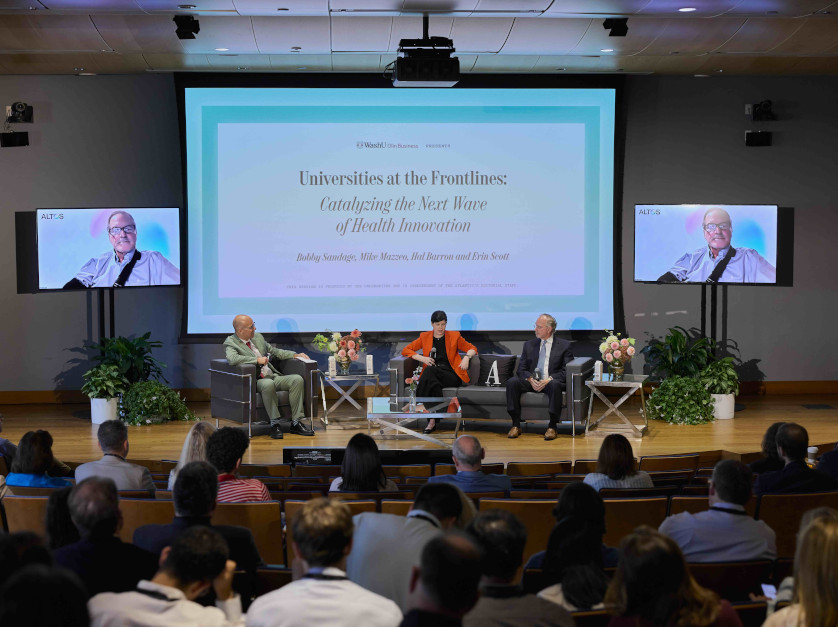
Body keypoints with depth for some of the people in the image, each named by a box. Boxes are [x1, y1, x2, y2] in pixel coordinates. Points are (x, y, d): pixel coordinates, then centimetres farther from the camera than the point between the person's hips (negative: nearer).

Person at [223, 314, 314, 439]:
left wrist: (295, 355, 12)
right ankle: (274, 424, -27)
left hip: (273, 376, 7)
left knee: (297, 379, -16)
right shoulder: (230, 343, -3)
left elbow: (274, 351, 27)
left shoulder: (258, 337, 17)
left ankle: (296, 422, -16)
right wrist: (257, 360, -21)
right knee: (268, 384, -39)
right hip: (256, 381, -7)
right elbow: (232, 358, -24)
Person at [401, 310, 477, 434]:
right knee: (434, 385, -37)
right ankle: (433, 420, -40)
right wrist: (422, 358, -5)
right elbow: (405, 350, 12)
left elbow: (472, 348, 17)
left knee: (431, 370, -34)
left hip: (451, 376, -2)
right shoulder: (425, 337, 15)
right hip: (431, 376, 2)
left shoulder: (454, 336, 12)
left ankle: (420, 405, -33)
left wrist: (467, 357, -6)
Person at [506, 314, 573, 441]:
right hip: (531, 382, 3)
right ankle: (516, 424, -22)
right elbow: (521, 369, 11)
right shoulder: (529, 345, 18)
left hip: (551, 382, -3)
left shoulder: (564, 345, 8)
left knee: (554, 385, -39)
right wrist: (530, 379, -11)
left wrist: (549, 379, -17)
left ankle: (552, 427, -31)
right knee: (511, 382, -26)